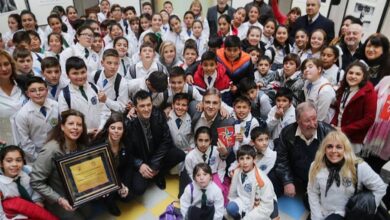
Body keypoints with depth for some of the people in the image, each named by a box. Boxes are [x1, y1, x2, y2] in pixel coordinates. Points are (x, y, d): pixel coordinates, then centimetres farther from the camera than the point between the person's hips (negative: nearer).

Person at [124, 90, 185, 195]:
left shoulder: (158, 116, -15)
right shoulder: (128, 123, -23)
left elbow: (166, 140, -10)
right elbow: (126, 151, -11)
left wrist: (155, 164, -16)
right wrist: (139, 165, -24)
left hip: (158, 154, 3)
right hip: (139, 161, -3)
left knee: (180, 155, -22)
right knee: (138, 189, -24)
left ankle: (158, 174, 4)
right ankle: (153, 173, 10)